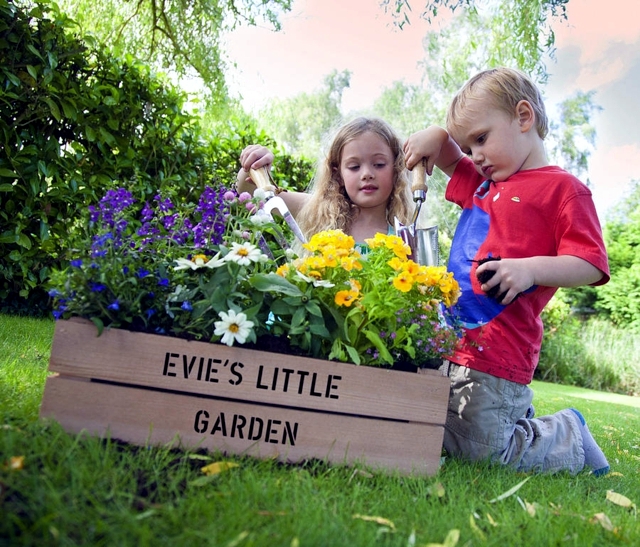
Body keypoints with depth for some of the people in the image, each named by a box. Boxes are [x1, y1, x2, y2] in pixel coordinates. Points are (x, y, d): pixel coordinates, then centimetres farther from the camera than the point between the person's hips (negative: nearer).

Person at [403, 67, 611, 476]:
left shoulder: (563, 189, -5)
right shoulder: (483, 184, 18)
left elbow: (590, 266, -12)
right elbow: (447, 159, 34)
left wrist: (530, 269, -27)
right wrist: (436, 136, 12)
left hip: (495, 355, -8)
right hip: (451, 344, 8)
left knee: (481, 451, -3)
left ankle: (568, 435, 21)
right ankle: (519, 417, 29)